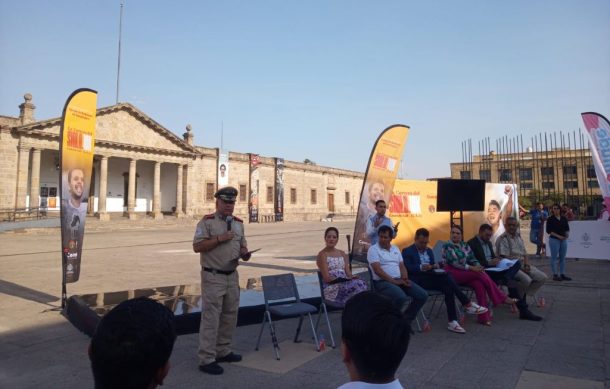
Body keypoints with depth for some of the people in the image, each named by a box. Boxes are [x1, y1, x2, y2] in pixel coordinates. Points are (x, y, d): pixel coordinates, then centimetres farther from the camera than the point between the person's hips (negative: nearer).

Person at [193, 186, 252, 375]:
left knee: (230, 315, 15)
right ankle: (206, 359, 6)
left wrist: (245, 253, -7)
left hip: (232, 276, 7)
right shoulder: (207, 221, -9)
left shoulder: (238, 223, 11)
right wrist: (219, 238, -21)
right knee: (211, 317, -3)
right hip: (213, 277, -7)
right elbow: (197, 246, -15)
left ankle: (223, 351, 30)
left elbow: (243, 246, 16)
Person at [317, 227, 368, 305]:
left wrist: (353, 278, -13)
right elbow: (327, 278, -8)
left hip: (345, 284, 5)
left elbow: (348, 272, 10)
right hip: (331, 288, -5)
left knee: (362, 284, -29)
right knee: (357, 285, -32)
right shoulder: (322, 254, 1)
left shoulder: (342, 254, 21)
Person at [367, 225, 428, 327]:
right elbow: (377, 270, -14)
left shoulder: (395, 249, 17)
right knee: (401, 297, -35)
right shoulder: (373, 249, -5)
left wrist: (405, 279, -6)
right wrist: (393, 281, -19)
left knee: (422, 295, -9)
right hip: (383, 281, -7)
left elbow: (402, 266, 16)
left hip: (399, 280, 7)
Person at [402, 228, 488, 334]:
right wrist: (421, 267, -28)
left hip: (431, 278, 7)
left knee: (448, 288, -28)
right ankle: (467, 304, -23)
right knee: (446, 276, -28)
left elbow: (433, 267, 20)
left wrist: (435, 267, -5)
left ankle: (452, 322, -30)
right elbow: (407, 269, -12)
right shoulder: (407, 251, 1)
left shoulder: (429, 251, 22)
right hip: (418, 280, -7)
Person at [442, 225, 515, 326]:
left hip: (466, 273, 5)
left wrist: (477, 266, -9)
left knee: (479, 284, -26)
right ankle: (502, 298, -13)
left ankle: (484, 317, -25)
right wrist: (472, 268, -19)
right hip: (453, 274, -5)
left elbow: (473, 259, 14)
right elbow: (454, 263, -13)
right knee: (480, 274, -24)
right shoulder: (447, 246, -2)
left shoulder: (465, 246, 17)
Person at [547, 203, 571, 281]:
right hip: (554, 240, -5)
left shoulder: (564, 218, 9)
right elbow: (548, 230, -9)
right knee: (554, 257, -1)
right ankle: (555, 275, 4)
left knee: (562, 257, 10)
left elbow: (567, 228, 14)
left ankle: (562, 274, 18)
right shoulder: (550, 219, -5)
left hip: (563, 240, 5)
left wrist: (567, 234, -7)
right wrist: (558, 236, -17)